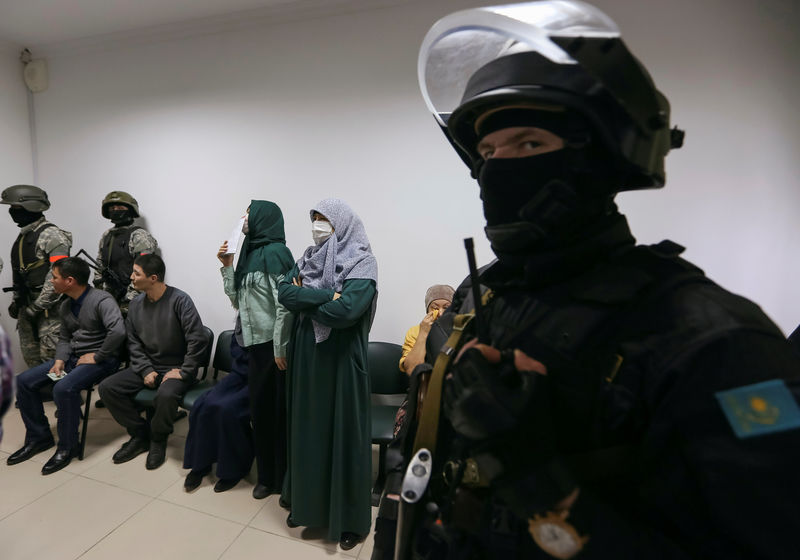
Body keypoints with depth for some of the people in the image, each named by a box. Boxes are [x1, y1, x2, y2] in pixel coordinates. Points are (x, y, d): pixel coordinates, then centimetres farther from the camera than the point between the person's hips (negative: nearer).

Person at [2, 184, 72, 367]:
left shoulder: (51, 234, -13)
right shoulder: (22, 237, 17)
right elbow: (18, 273, 26)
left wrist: (38, 306, -19)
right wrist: (16, 300, 17)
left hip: (49, 308, -9)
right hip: (27, 306, 9)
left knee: (50, 356, -8)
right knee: (31, 357, 13)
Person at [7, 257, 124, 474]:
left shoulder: (101, 300, -19)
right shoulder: (66, 305, 12)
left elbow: (118, 331, -35)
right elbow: (64, 338, 19)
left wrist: (97, 356, -24)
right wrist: (59, 360, 0)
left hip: (100, 360, -9)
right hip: (72, 357, 9)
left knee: (64, 388, -31)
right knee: (24, 381, 1)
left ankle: (67, 447, -10)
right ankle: (38, 437, 16)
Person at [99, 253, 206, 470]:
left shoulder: (179, 300, -16)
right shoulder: (136, 303, 5)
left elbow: (196, 340, -20)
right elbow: (133, 342, 9)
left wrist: (184, 371, -19)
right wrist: (146, 370, -4)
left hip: (176, 368, -7)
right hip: (147, 367, 7)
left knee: (166, 394, -35)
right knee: (107, 388, -9)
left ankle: (158, 440, -4)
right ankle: (140, 434, 8)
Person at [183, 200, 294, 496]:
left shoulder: (274, 252, -13)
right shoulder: (252, 253, 13)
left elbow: (284, 304, -18)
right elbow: (238, 301, 14)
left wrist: (280, 347, -18)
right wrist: (227, 267, 6)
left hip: (270, 344, -8)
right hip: (254, 343, 8)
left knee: (270, 409, 4)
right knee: (260, 408, 15)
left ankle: (274, 477, 22)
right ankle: (245, 469, 31)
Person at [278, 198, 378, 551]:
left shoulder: (361, 263, -12)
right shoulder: (307, 258, 8)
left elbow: (346, 310, -26)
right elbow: (283, 293, -5)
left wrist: (305, 298, -11)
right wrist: (326, 295, -17)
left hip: (341, 359, -6)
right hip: (306, 356, 6)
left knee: (342, 433, 5)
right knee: (306, 428, 16)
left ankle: (350, 519, 23)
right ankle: (304, 502, 36)